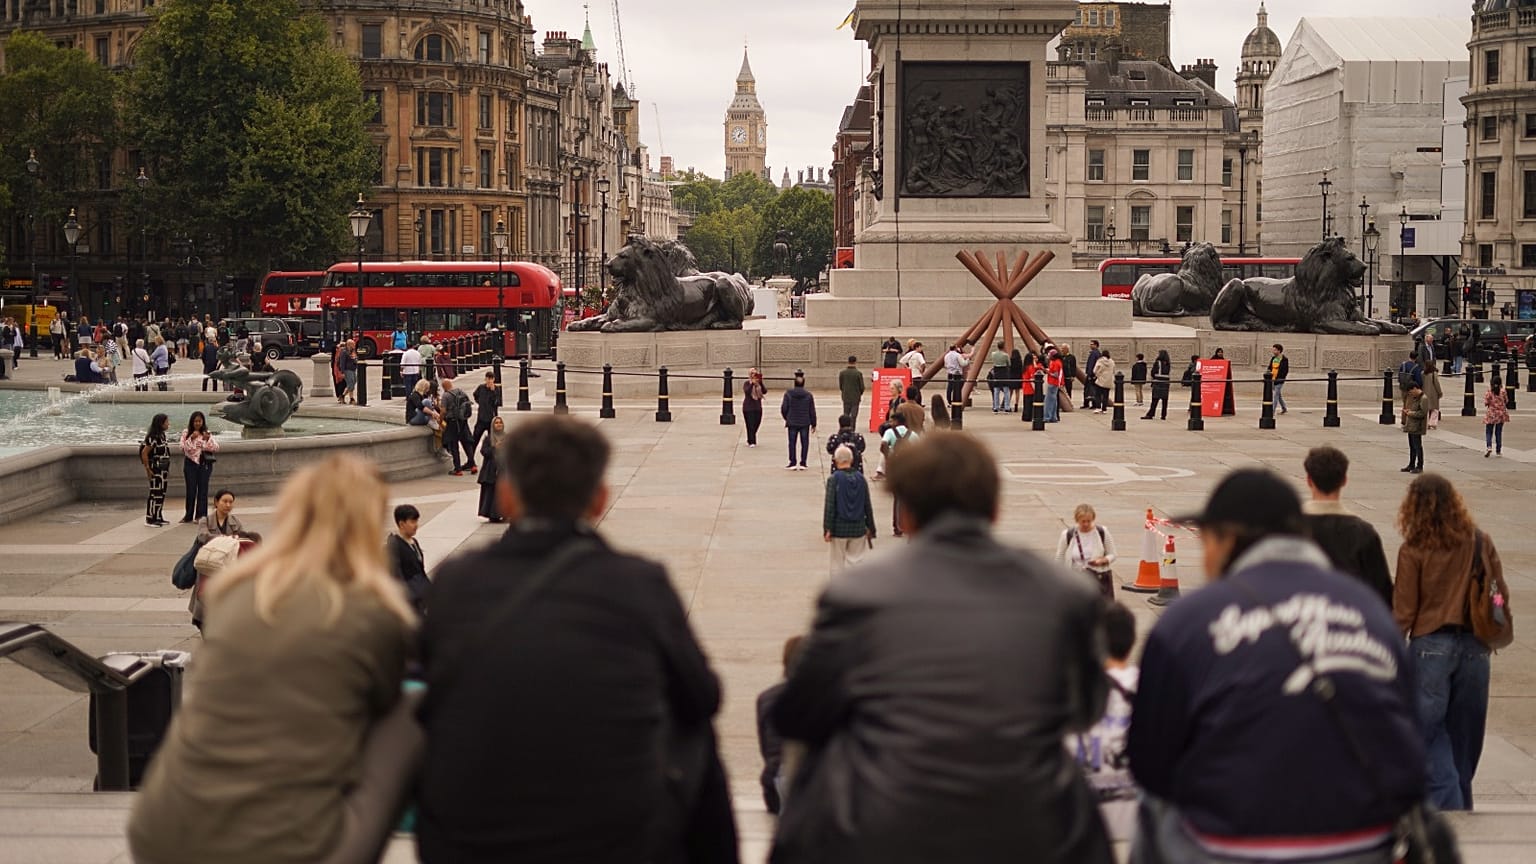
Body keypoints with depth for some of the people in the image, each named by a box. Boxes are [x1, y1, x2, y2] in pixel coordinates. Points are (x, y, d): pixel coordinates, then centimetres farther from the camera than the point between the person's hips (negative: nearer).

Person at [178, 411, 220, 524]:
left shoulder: (208, 433, 3)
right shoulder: (186, 433, 2)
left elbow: (216, 448, -2)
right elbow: (183, 448, -6)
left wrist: (208, 439, -17)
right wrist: (191, 438, -18)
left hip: (204, 463, 0)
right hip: (191, 463, 0)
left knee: (203, 489, 1)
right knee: (191, 489, 2)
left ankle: (201, 515, 6)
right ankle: (189, 515, 13)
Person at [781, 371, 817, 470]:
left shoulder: (788, 393, -8)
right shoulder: (808, 395, -5)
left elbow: (784, 408, -5)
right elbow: (812, 411, 0)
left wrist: (786, 418, 15)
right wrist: (813, 424, 10)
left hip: (792, 423, 0)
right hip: (805, 423, 0)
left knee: (792, 442, 8)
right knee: (804, 442, 8)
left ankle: (793, 463, 8)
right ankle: (802, 463, 7)